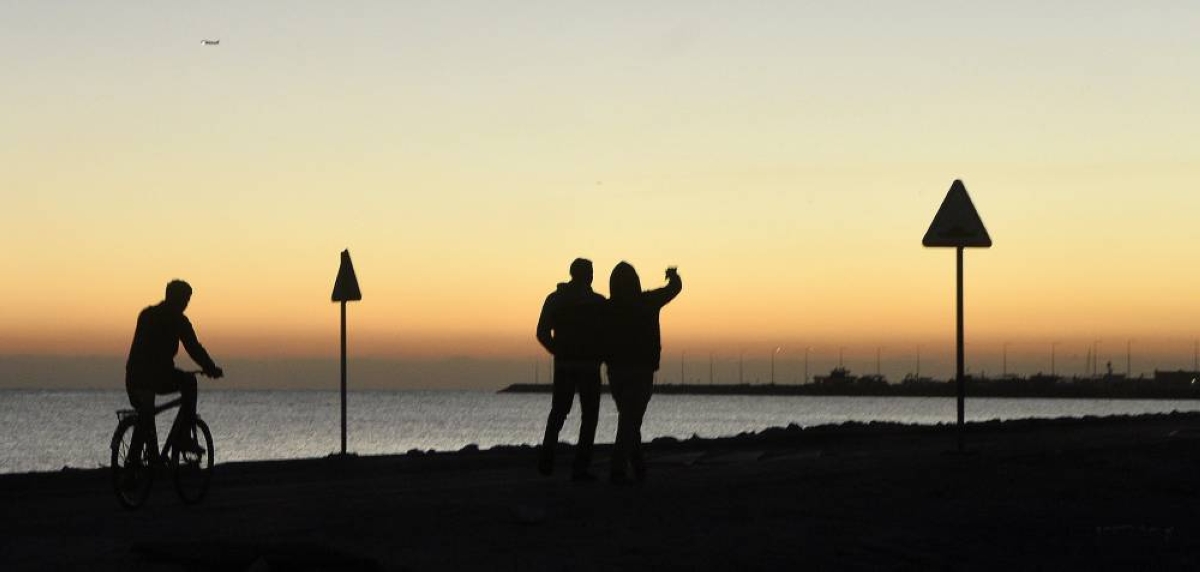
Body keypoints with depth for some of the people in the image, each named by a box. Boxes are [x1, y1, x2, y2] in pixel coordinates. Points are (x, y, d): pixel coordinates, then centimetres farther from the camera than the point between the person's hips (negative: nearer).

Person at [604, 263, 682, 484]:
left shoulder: (607, 309, -5)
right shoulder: (647, 302, -8)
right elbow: (675, 287, 8)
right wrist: (673, 275, 28)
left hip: (615, 372, 3)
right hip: (642, 372, -3)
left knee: (628, 420, 19)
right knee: (630, 422, -3)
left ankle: (638, 467, 23)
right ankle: (618, 471, -15)